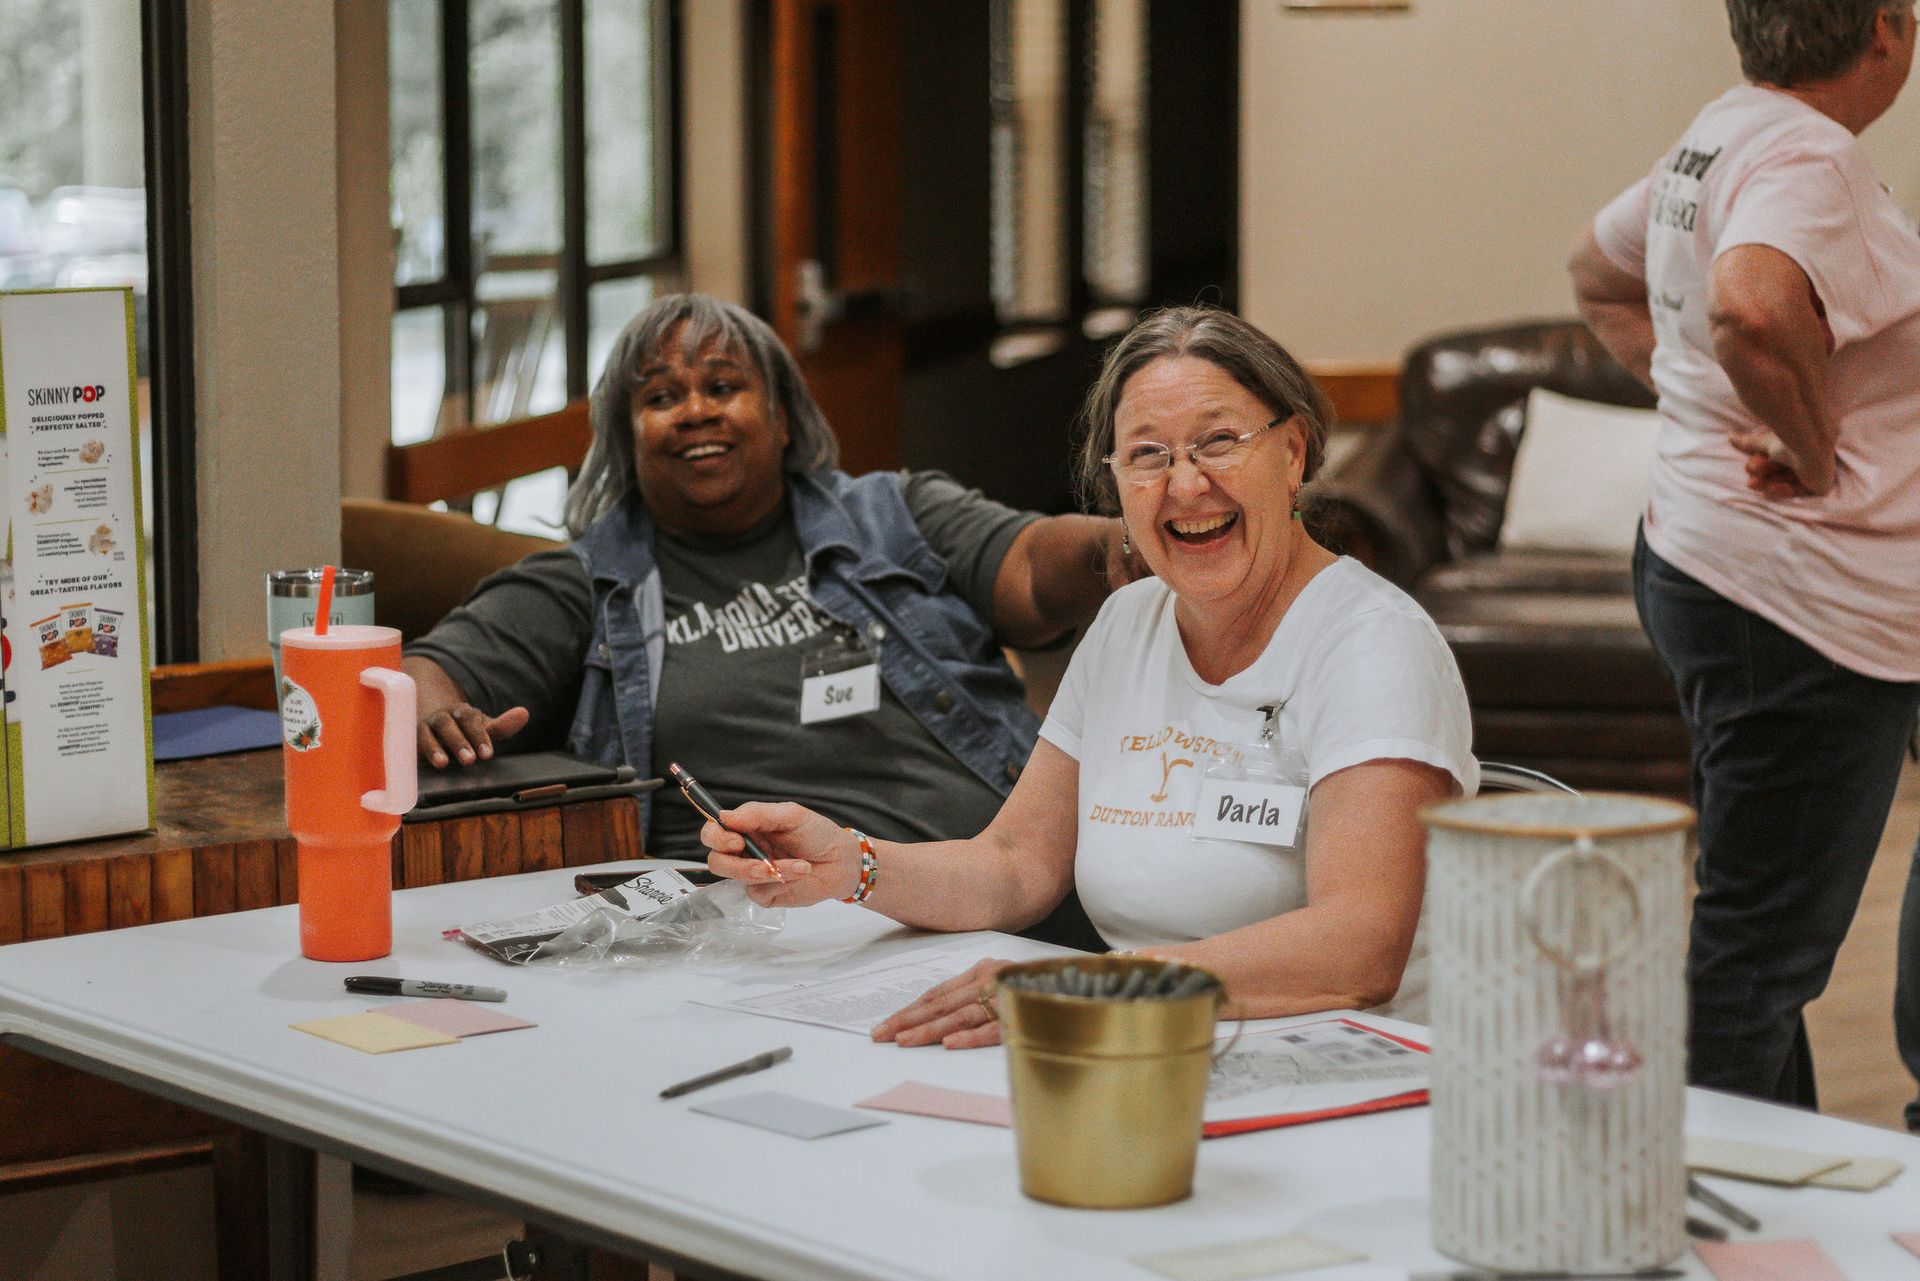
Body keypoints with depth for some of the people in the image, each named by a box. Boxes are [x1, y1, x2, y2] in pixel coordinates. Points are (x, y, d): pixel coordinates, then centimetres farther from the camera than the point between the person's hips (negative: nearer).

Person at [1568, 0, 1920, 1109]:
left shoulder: (1719, 136, 11)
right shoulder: (1811, 159, -19)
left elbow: (1600, 272, 29)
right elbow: (1752, 306, -40)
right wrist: (1814, 448, -23)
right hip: (1803, 602, -11)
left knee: (1767, 935, 19)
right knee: (1760, 953, -5)